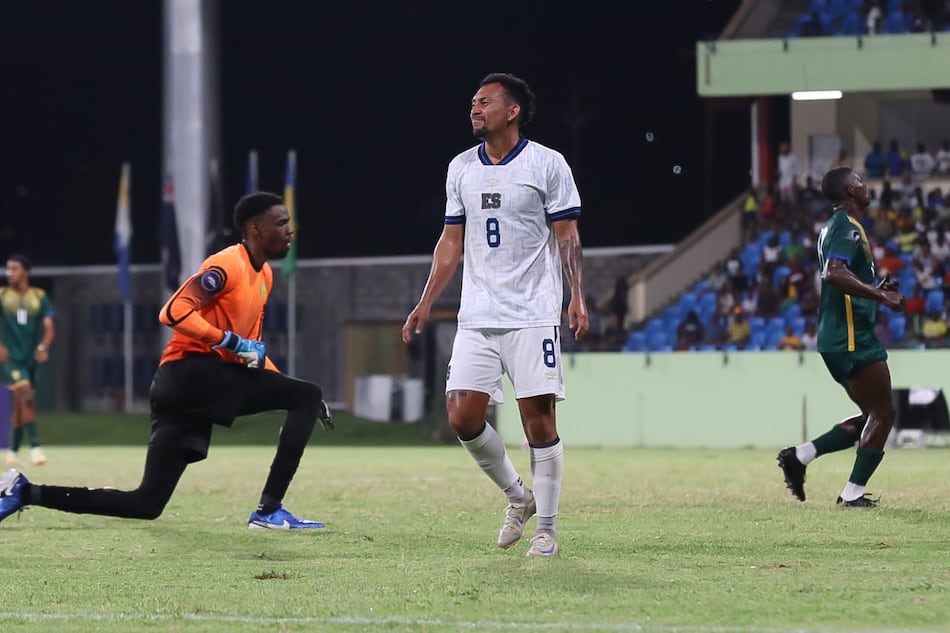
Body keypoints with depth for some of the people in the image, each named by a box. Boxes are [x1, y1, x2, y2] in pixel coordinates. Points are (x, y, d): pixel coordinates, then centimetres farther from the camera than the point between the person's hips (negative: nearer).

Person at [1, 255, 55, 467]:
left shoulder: (40, 297, 5)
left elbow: (49, 327, -1)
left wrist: (43, 347, -19)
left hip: (31, 358, 3)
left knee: (20, 406, 9)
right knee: (26, 396, -20)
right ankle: (35, 446, -23)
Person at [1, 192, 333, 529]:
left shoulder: (264, 274, 20)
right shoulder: (227, 266, -10)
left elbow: (251, 346, 30)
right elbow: (175, 312, -23)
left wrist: (279, 384, 19)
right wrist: (233, 343, -21)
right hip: (192, 372, -9)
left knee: (145, 504, 4)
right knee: (308, 396, -14)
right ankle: (269, 510, -17)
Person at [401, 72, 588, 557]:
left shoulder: (547, 164, -2)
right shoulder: (461, 168, 12)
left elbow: (567, 236, -2)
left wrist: (577, 297, -13)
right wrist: (425, 304, 13)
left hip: (533, 315, -5)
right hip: (476, 317, 5)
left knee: (538, 417, -7)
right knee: (462, 415, -5)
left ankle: (547, 529, 3)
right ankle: (518, 496, 17)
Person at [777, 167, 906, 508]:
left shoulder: (835, 228, 20)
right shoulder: (848, 229, -12)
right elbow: (834, 273, -29)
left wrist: (876, 290, 18)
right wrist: (881, 296, -26)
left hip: (836, 340, 10)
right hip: (853, 338, -10)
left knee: (872, 416, 14)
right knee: (883, 413, -6)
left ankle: (800, 456, 8)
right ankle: (853, 493, -6)